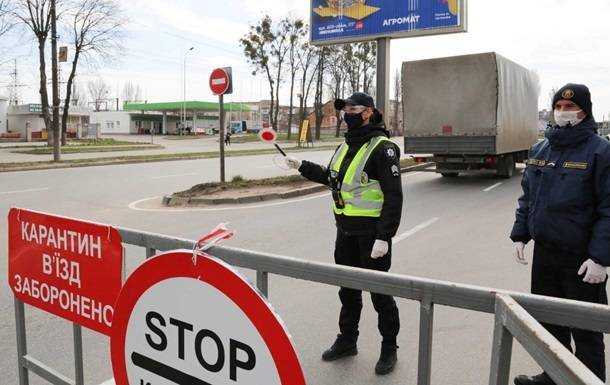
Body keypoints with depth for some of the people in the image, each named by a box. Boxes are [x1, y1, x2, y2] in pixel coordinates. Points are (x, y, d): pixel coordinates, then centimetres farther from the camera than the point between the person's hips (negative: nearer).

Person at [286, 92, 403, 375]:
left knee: (379, 291, 5)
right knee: (348, 288, 19)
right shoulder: (346, 146, 12)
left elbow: (394, 196, -18)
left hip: (372, 232, -8)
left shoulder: (383, 148, -14)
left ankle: (389, 348, 24)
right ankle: (347, 341, 36)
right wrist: (303, 167, 23)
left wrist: (384, 237, -22)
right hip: (345, 230, 8)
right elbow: (332, 178, 27)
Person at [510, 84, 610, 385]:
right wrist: (520, 235, 9)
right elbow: (527, 197, 15)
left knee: (586, 331, 8)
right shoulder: (539, 150, 8)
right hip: (544, 252, 6)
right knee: (548, 319, 19)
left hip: (581, 259, -6)